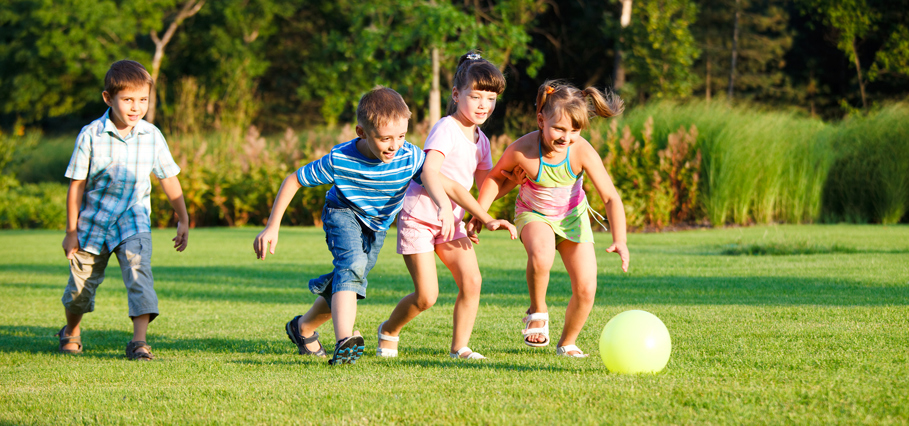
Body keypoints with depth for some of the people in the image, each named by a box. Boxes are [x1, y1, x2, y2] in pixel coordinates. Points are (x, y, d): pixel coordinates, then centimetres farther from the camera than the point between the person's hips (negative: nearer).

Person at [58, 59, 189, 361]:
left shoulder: (151, 136, -6)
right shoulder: (91, 136, -13)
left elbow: (169, 179, 6)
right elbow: (77, 184, -6)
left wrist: (183, 220, 7)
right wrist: (71, 231, -4)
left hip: (133, 219, 1)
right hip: (93, 220, -1)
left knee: (139, 269, -23)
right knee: (82, 282, 10)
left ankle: (139, 341, -25)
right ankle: (71, 331, 40)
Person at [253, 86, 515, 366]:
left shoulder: (409, 157, -29)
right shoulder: (340, 160, -32)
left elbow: (447, 186, -25)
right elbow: (294, 181, -20)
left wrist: (486, 219, -31)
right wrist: (272, 228, -21)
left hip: (377, 225, 4)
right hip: (343, 214, -4)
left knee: (350, 283, 10)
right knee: (352, 264, -32)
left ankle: (303, 328, 37)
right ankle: (344, 342, -47)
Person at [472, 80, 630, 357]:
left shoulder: (583, 152, -28)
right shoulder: (522, 150, -29)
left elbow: (611, 198, -23)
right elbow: (495, 178, -6)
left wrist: (619, 241, -34)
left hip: (572, 216, 2)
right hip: (533, 214, -2)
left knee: (586, 289, -6)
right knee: (541, 256, -37)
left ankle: (568, 343, 22)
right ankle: (538, 312, -8)